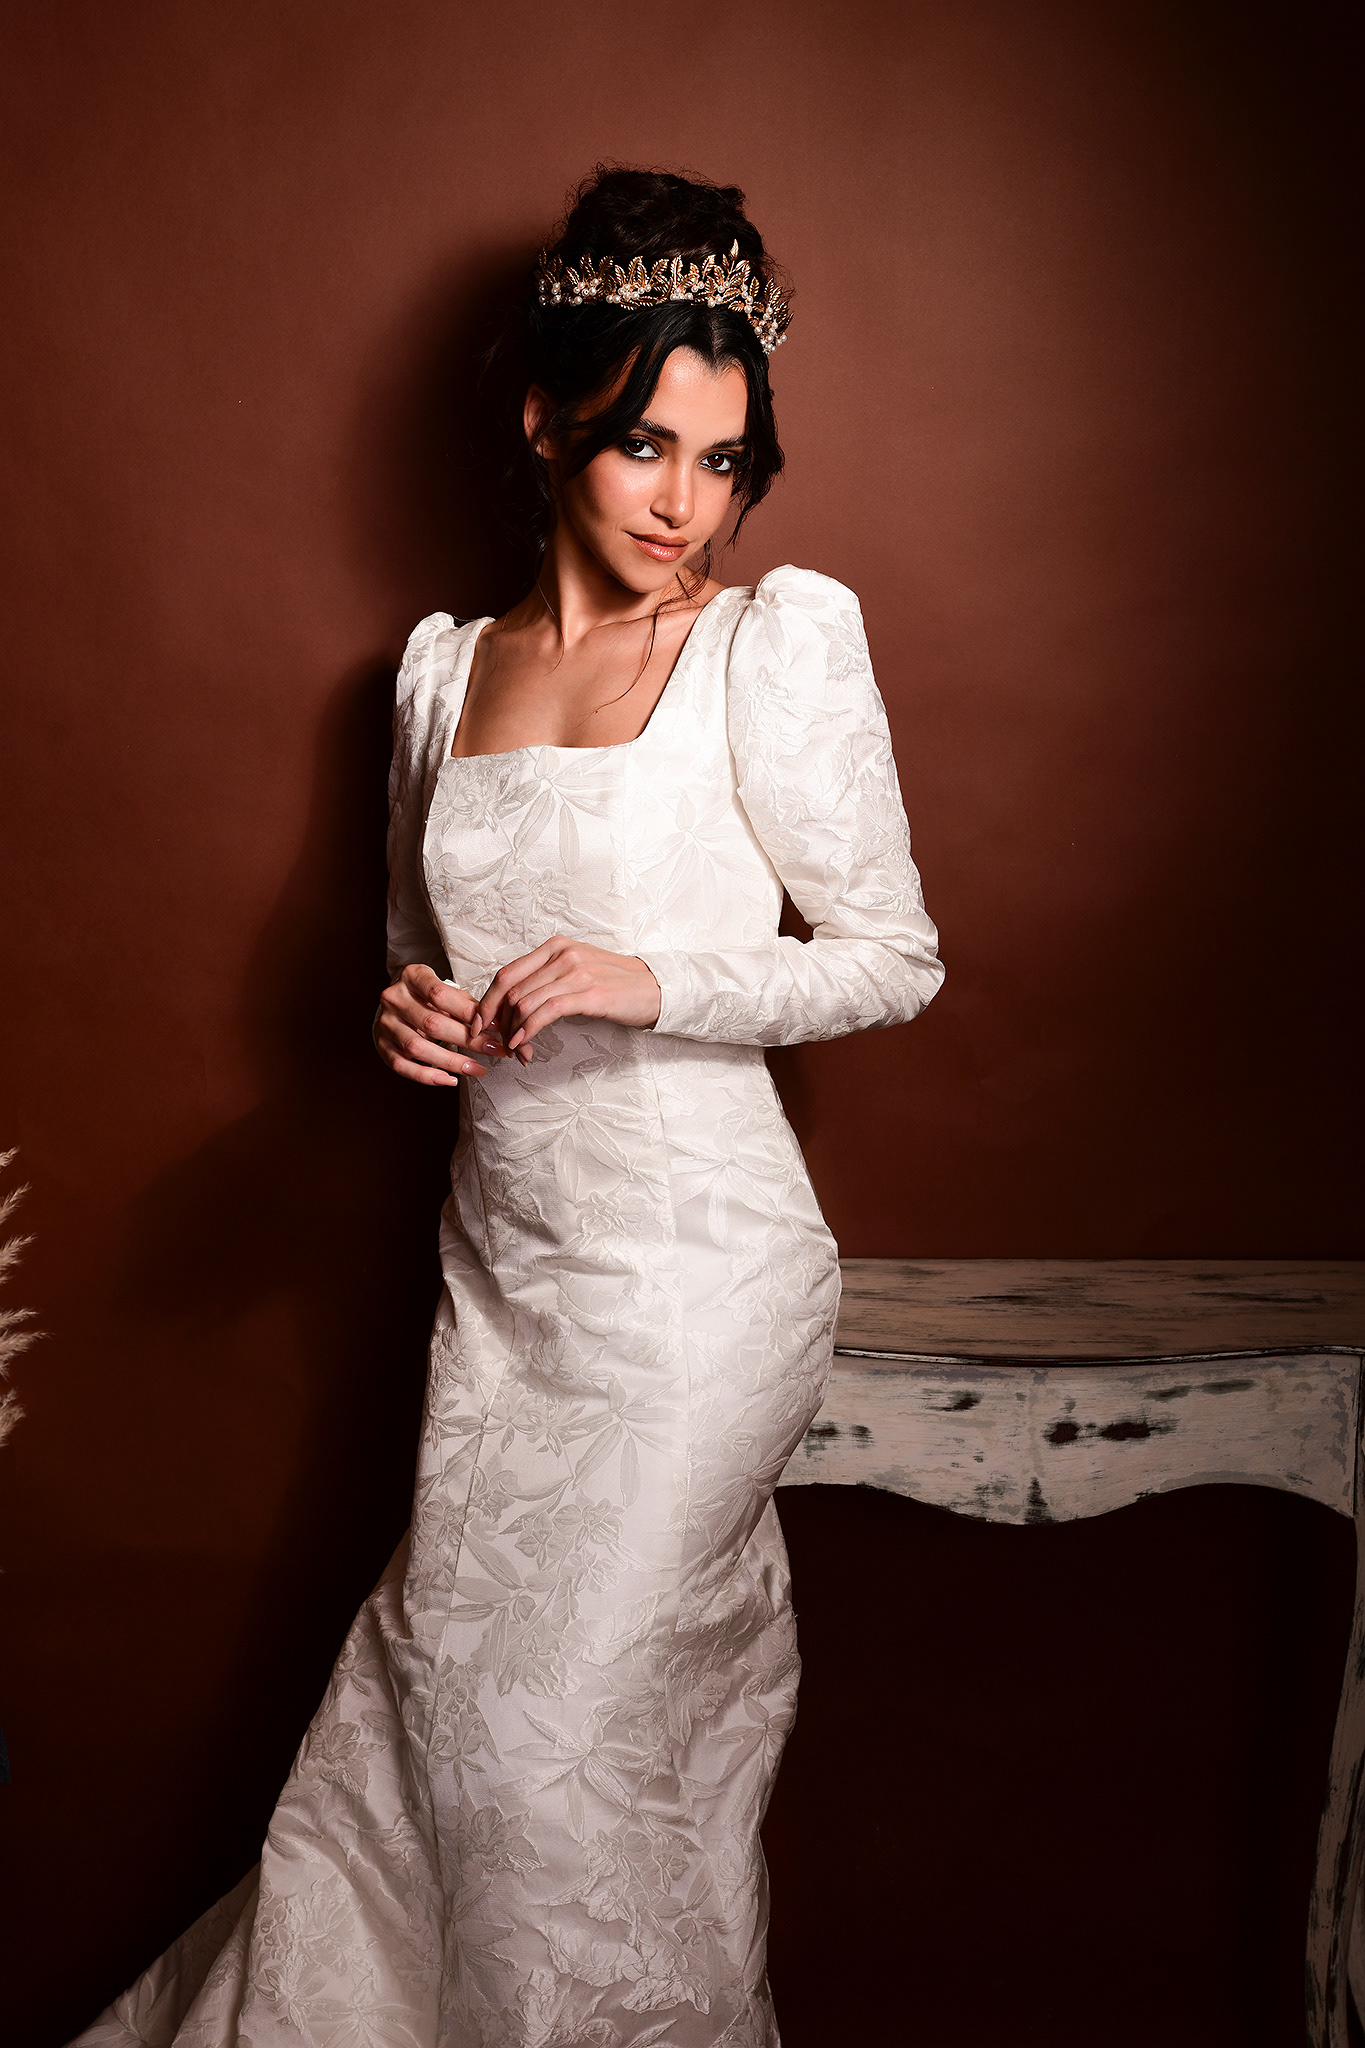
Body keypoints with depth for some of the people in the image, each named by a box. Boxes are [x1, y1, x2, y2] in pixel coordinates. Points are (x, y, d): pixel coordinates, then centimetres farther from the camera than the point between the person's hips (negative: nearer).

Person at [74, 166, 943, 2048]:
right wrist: (412, 1013, -3)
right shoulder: (442, 663, 8)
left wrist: (653, 983, -18)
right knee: (426, 1702, 10)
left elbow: (896, 956, -5)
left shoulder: (781, 639, -8)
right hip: (501, 1258, 5)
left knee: (558, 1741, 2)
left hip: (693, 1269, -5)